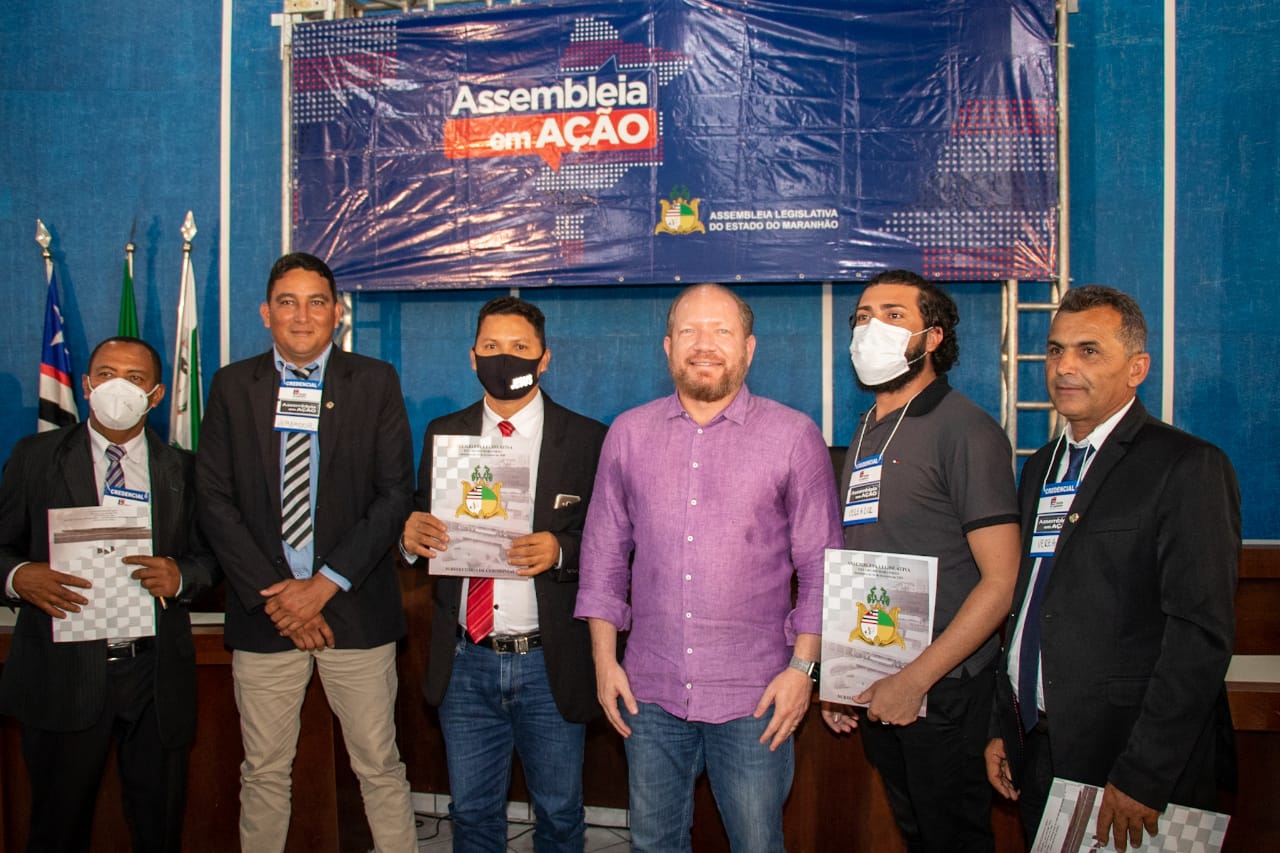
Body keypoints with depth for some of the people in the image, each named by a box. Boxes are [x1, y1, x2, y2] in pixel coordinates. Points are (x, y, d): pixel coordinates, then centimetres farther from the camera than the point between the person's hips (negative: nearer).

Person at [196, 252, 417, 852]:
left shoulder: (376, 383, 2)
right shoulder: (232, 386, 6)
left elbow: (395, 495, -4)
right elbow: (214, 500, 1)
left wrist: (325, 584, -11)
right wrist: (272, 595, -8)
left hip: (355, 607, -1)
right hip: (263, 610, 2)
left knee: (379, 767, 7)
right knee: (264, 772, 12)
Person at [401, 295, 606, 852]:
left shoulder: (586, 440, -4)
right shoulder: (443, 434, 6)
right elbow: (424, 523, 7)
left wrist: (561, 550, -25)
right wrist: (413, 533, -15)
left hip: (549, 664, -2)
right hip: (466, 662, 3)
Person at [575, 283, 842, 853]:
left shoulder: (794, 436, -4)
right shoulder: (628, 434, 4)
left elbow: (820, 565, -1)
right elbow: (604, 554, 8)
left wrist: (803, 666, -7)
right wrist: (604, 659, 4)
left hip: (753, 698, -2)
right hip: (650, 692, 3)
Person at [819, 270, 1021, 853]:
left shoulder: (965, 430, -13)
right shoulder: (866, 434, 11)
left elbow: (1001, 579, -17)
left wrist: (917, 678, -18)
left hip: (943, 690, -7)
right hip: (876, 689, 7)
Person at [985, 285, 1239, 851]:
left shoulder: (1188, 467, -11)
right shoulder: (1042, 466, 11)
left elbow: (1201, 634, -17)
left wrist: (1143, 778, -19)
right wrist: (1003, 728, 11)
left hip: (1133, 763, -6)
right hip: (1037, 751, 7)